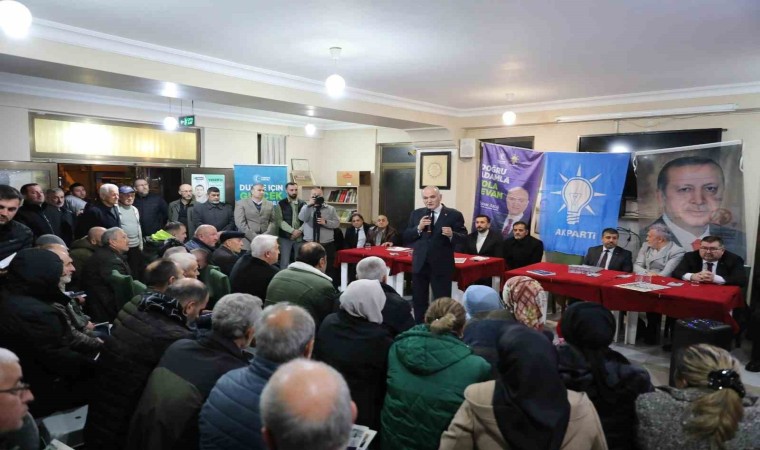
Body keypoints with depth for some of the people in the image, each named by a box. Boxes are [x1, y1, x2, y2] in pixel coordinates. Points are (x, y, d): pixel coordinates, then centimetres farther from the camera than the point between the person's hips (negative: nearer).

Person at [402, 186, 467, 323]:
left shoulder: (454, 215, -5)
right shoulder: (416, 214, 6)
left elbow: (463, 237, -7)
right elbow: (406, 237, 4)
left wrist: (451, 234, -28)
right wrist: (418, 228, -14)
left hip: (441, 265, -4)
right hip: (419, 264, 4)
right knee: (418, 301, 15)